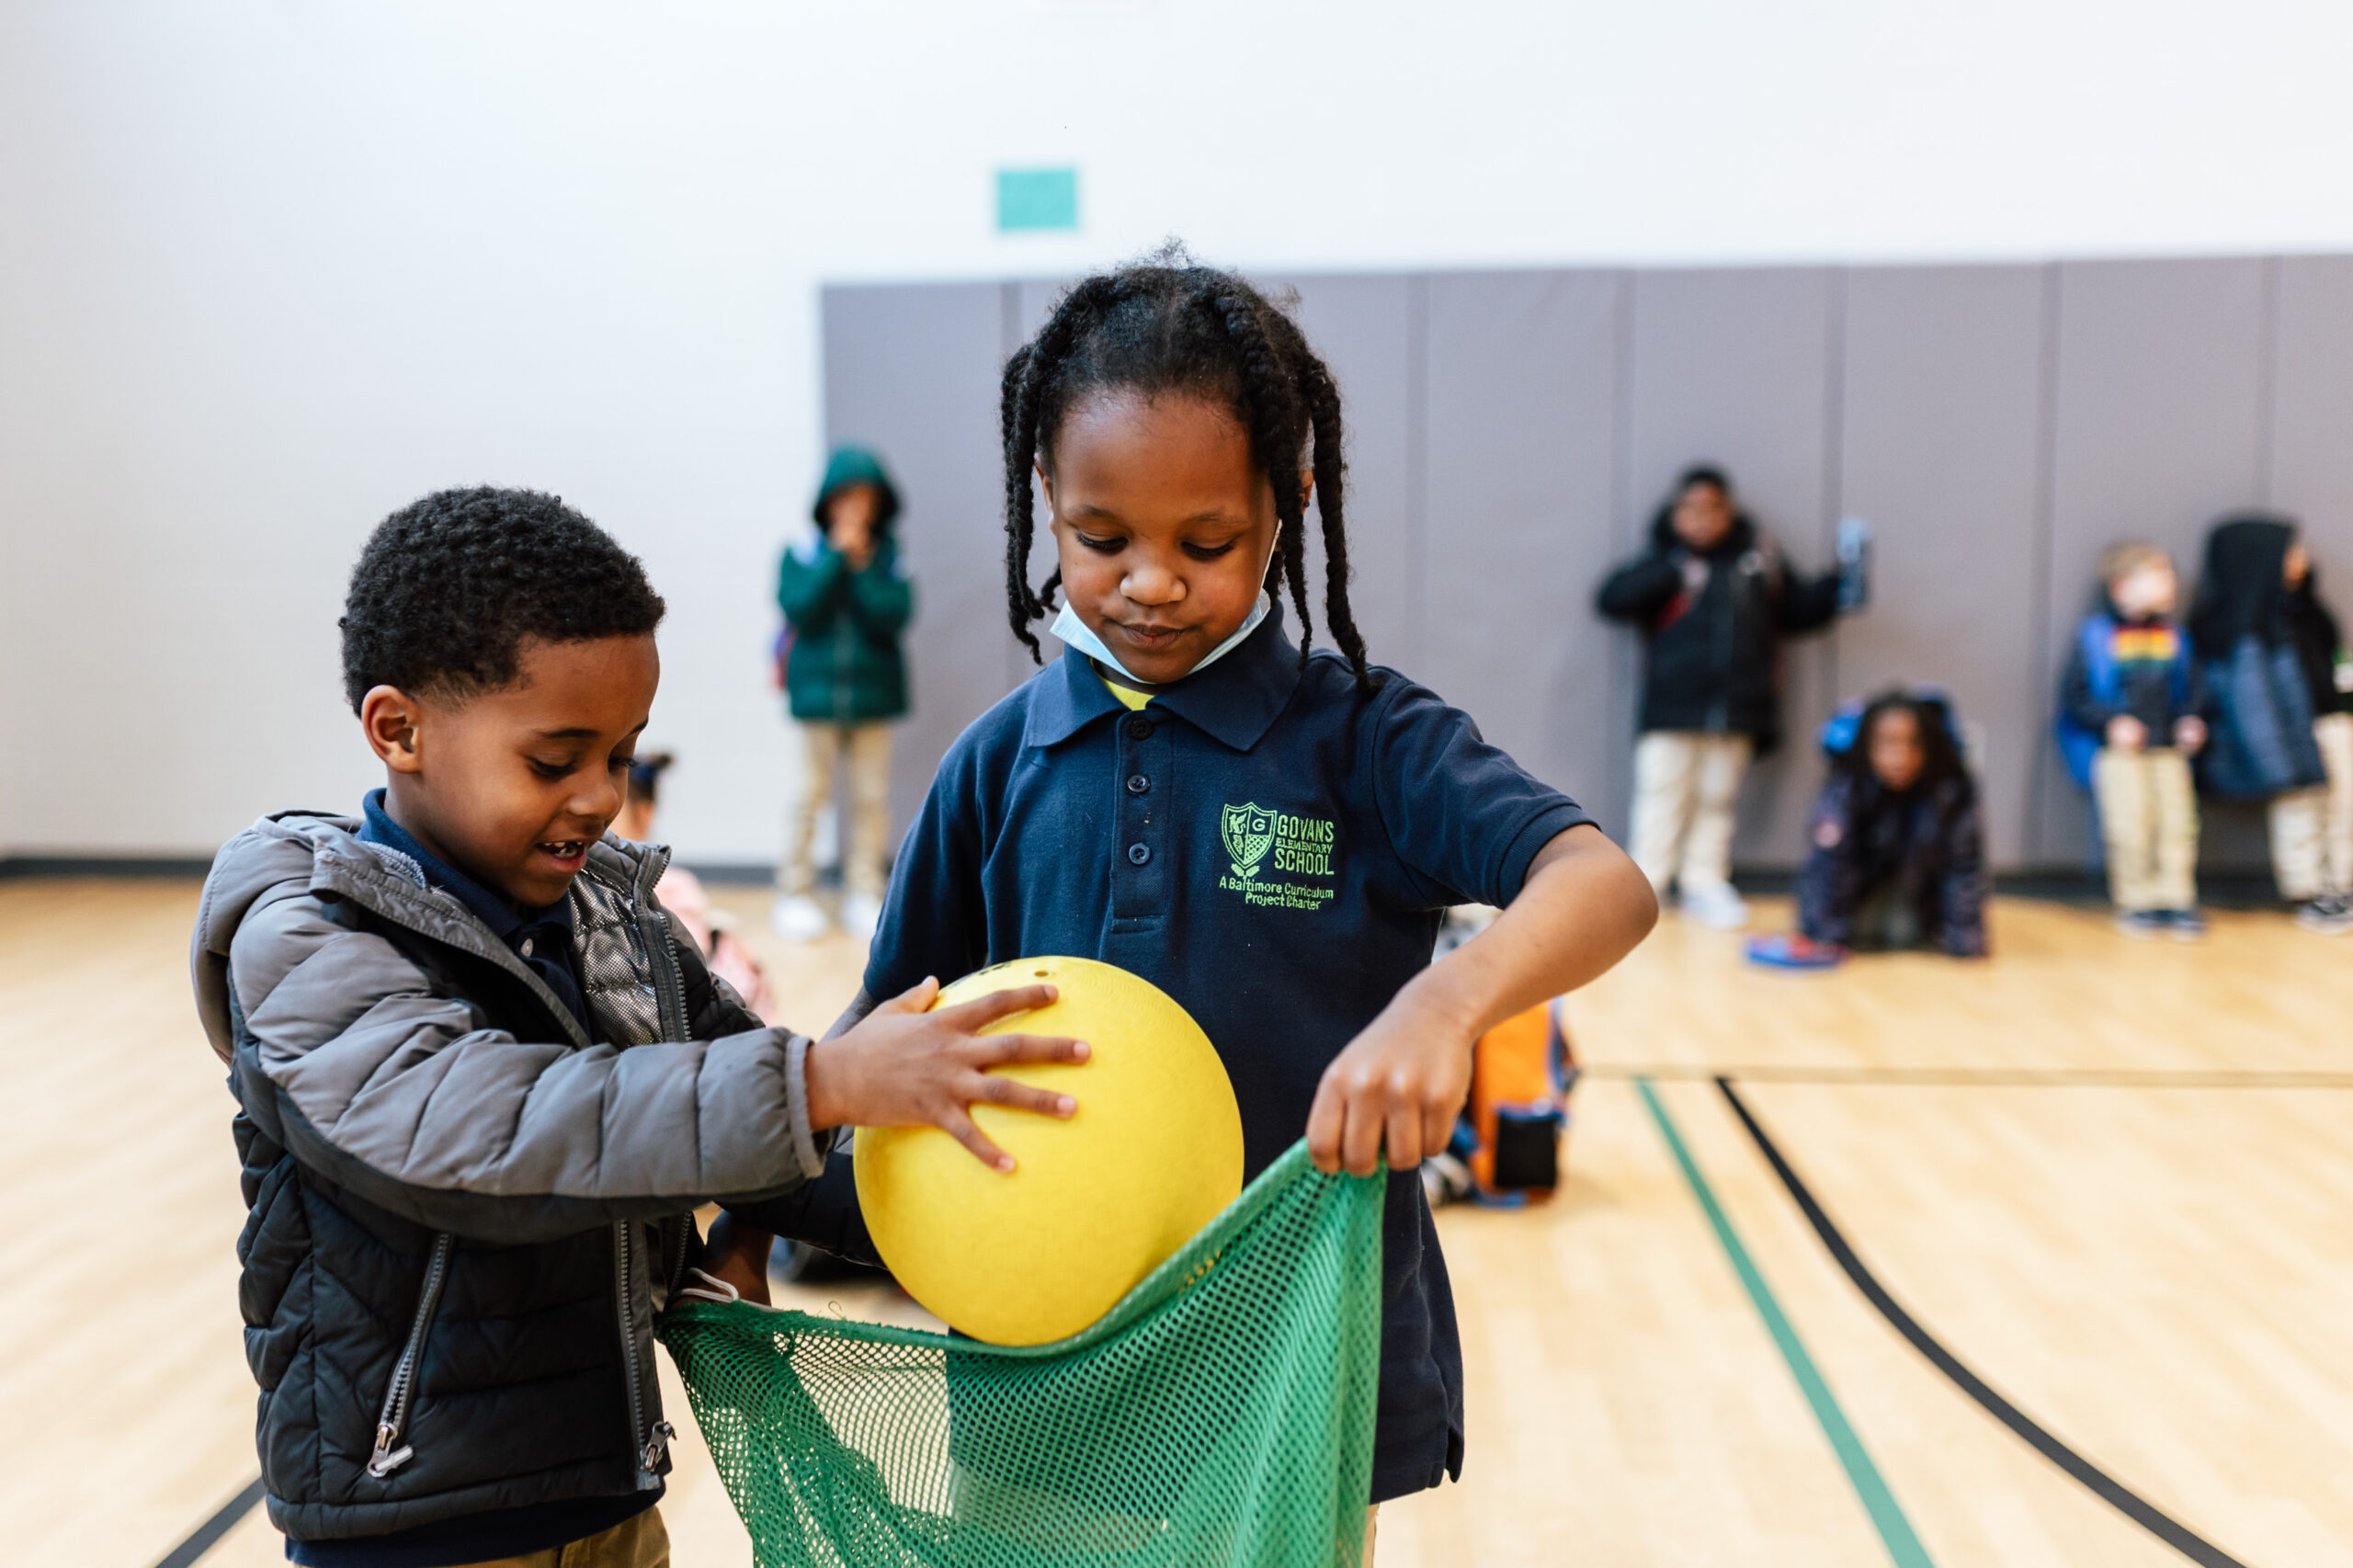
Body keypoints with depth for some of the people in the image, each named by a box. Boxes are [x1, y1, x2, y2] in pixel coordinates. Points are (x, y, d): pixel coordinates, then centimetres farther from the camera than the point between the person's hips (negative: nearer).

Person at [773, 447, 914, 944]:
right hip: (817, 692, -1)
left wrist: (862, 564, -15)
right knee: (810, 794, 2)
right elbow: (798, 609, -14)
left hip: (873, 693, 1)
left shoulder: (889, 555, 1)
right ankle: (796, 894, 13)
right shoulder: (802, 553, 0)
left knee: (871, 797, 5)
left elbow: (894, 616, -10)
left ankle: (864, 894, 15)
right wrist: (837, 556, -14)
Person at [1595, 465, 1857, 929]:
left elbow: (1797, 607, 20)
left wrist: (1838, 591, 3)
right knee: (1661, 797, -2)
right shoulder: (1662, 559, 1)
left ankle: (1705, 885, 22)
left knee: (1717, 799, 12)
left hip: (1736, 712, 3)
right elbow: (1612, 599, -12)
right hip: (1672, 711, -3)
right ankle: (1642, 886, 9)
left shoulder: (1759, 557, 10)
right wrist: (1671, 571, -18)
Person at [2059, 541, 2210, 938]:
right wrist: (2111, 722, -13)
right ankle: (2137, 902, 0)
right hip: (2117, 751, -4)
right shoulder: (2094, 636, -2)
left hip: (2168, 748, 4)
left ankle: (2177, 900, 5)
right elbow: (2074, 695, -2)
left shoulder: (2174, 635, 12)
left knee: (2178, 817, -6)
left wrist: (2192, 719, 3)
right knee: (2130, 821, -14)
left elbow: (2193, 687, 21)